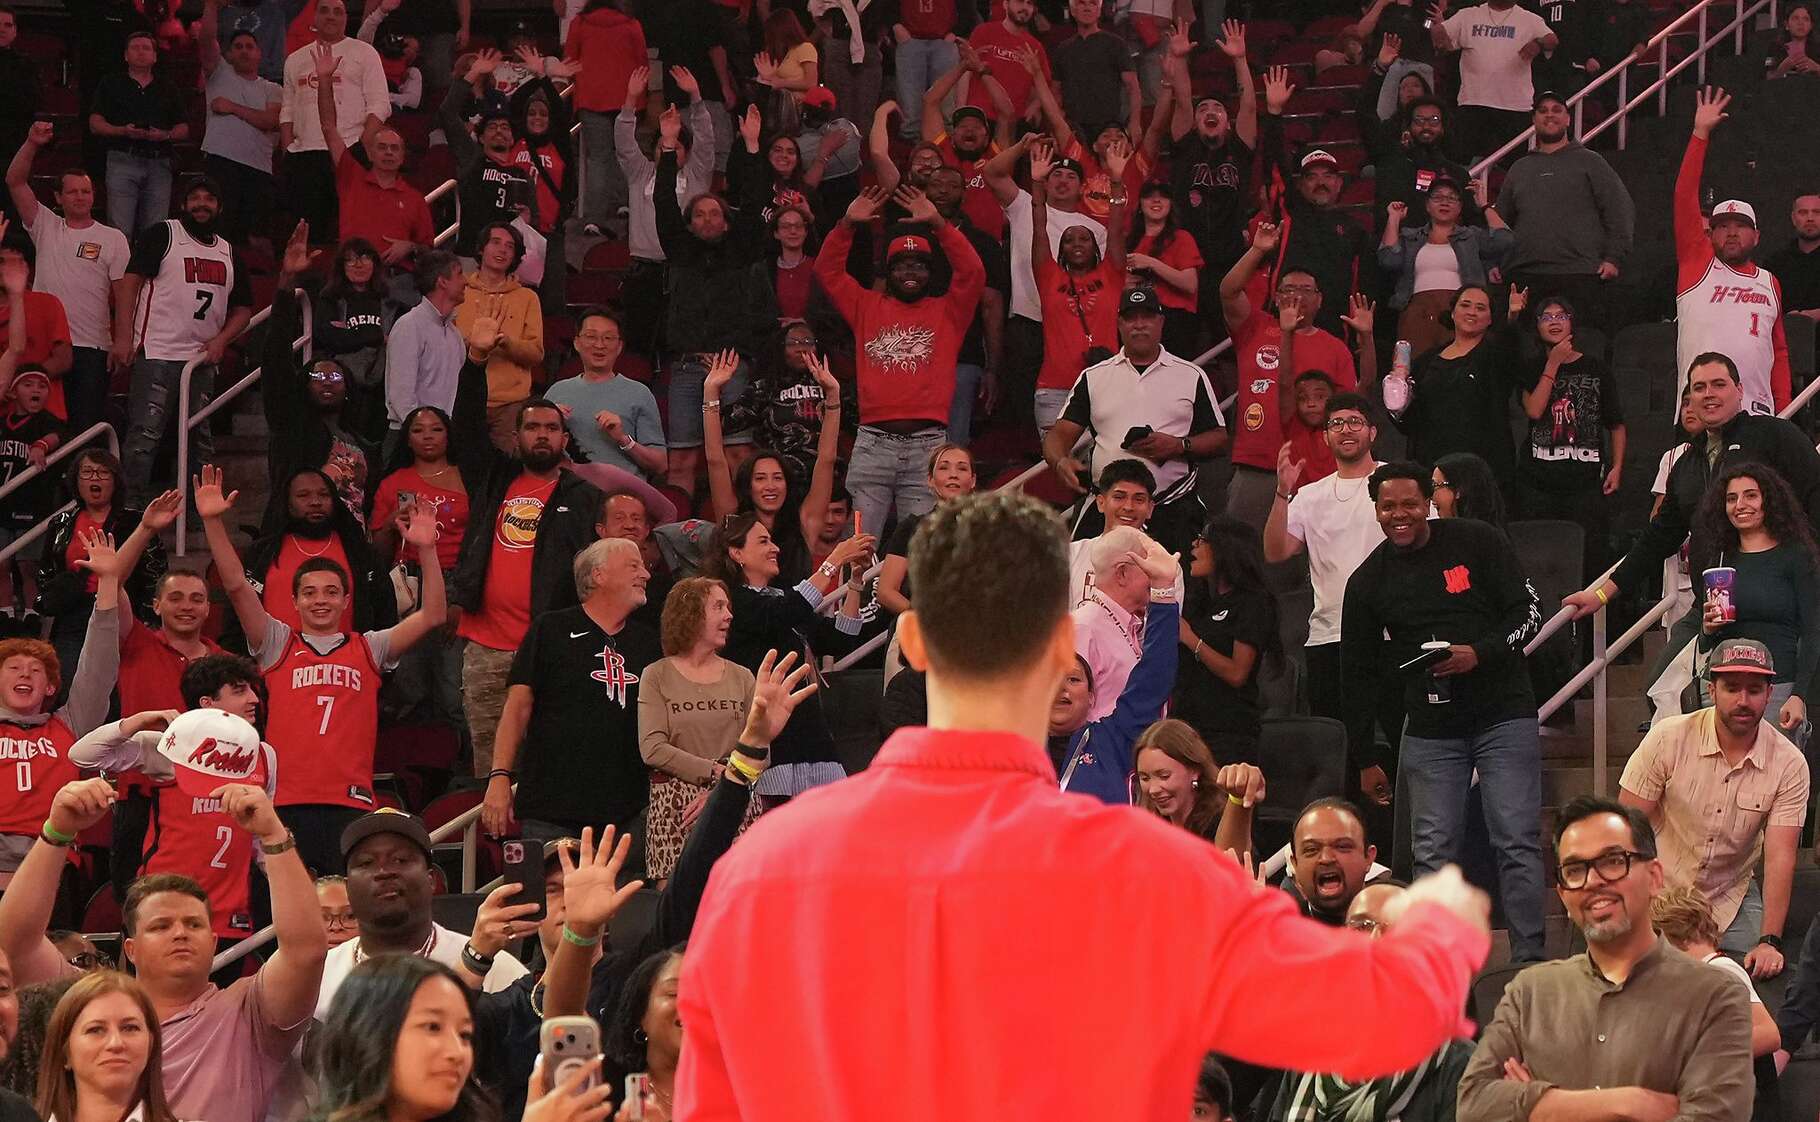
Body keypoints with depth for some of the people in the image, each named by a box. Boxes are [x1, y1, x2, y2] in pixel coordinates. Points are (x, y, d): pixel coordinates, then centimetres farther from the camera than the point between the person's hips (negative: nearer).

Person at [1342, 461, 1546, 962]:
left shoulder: (1477, 542, -1)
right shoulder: (1368, 581, 6)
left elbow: (1528, 613, -2)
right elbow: (1359, 673, 11)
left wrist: (1480, 653, -19)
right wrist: (1362, 759, 10)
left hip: (1503, 714, -2)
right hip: (1430, 728, 3)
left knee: (1518, 843, -6)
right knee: (1433, 854, 1)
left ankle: (1530, 957, -1)